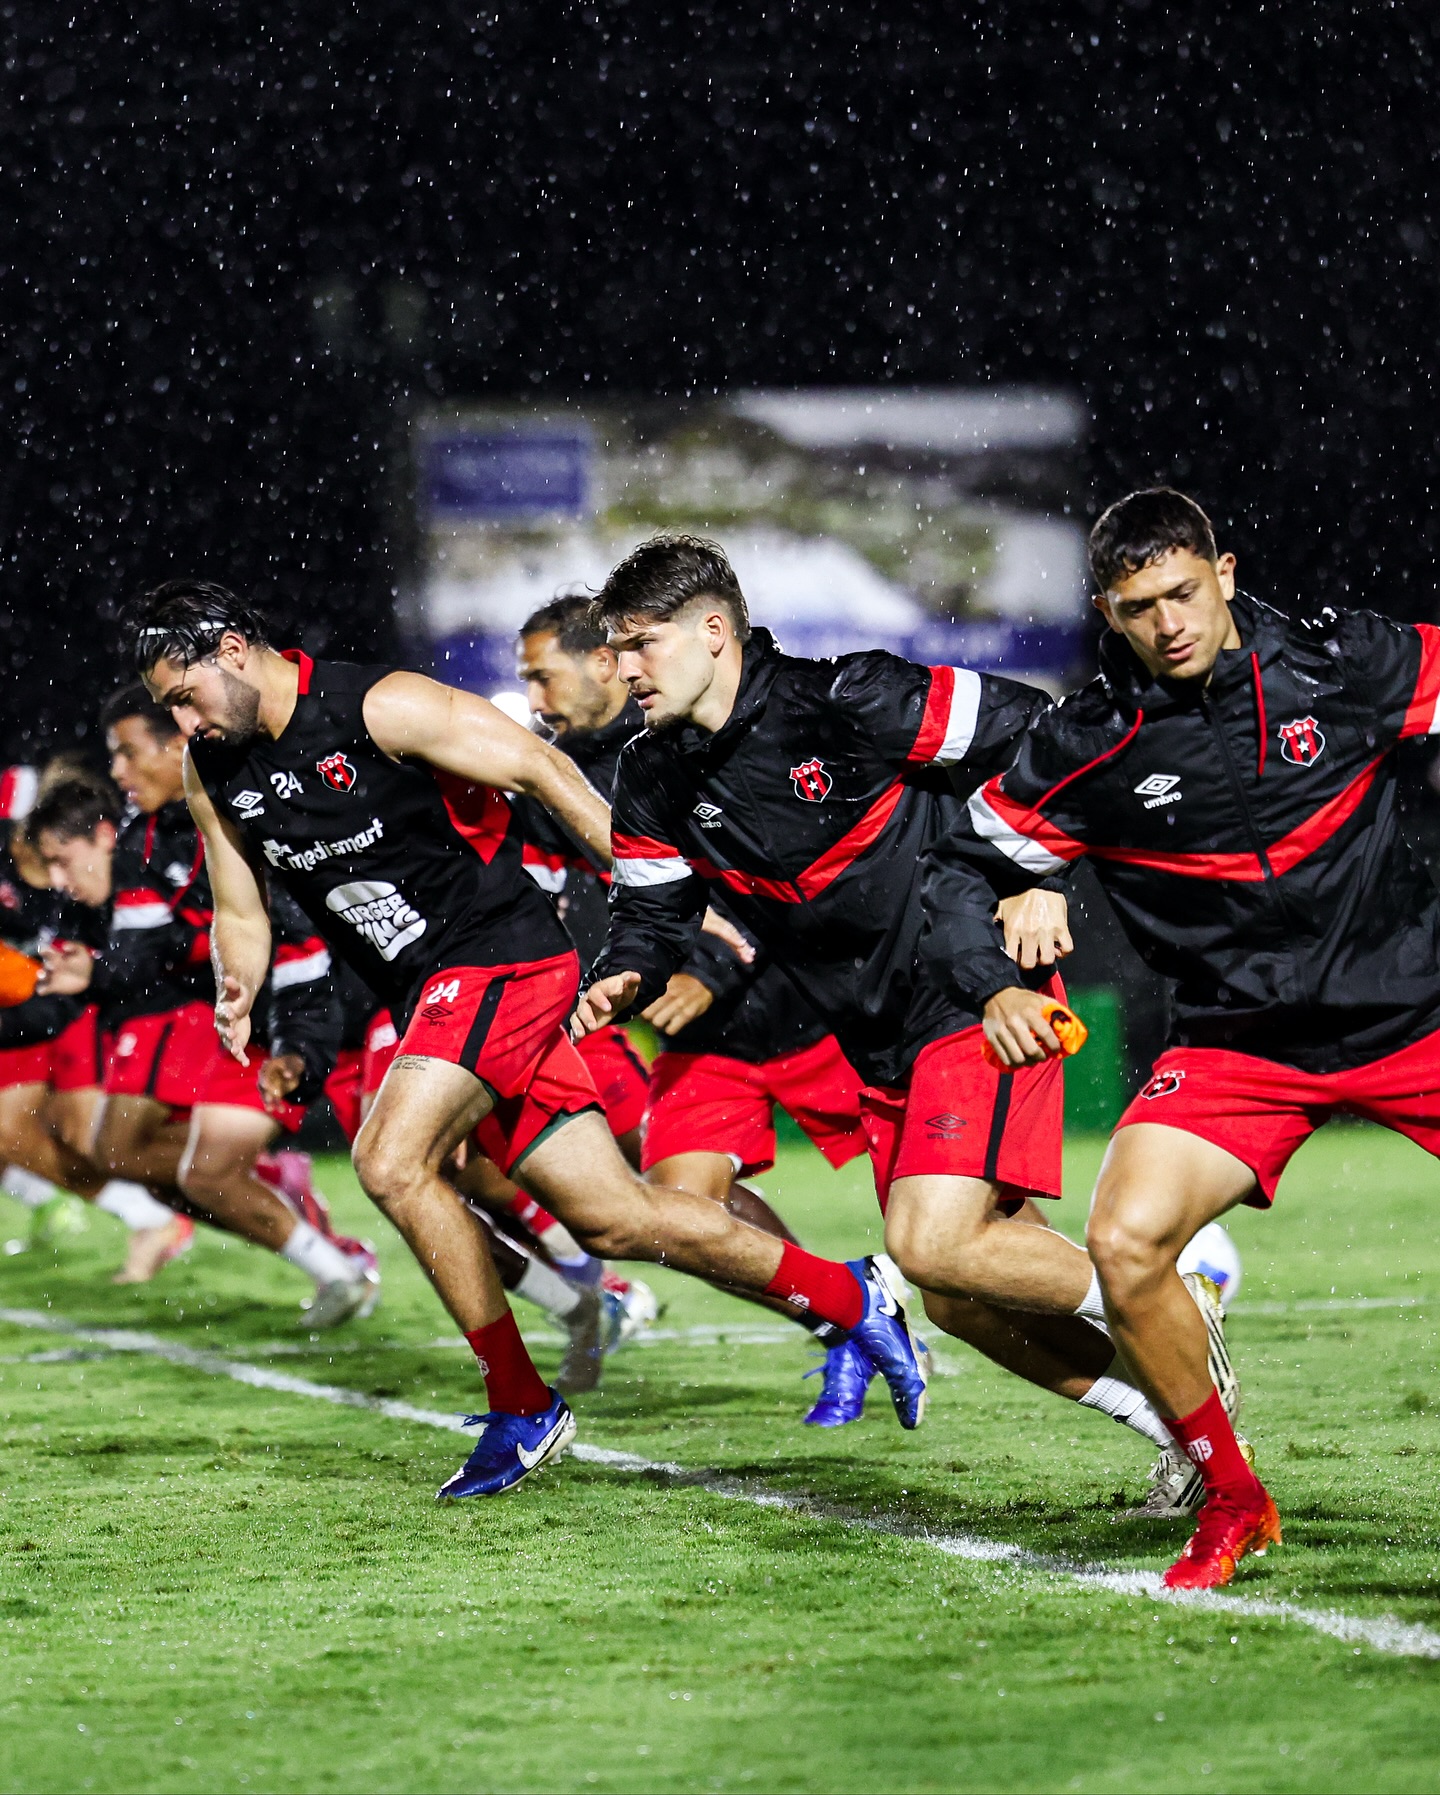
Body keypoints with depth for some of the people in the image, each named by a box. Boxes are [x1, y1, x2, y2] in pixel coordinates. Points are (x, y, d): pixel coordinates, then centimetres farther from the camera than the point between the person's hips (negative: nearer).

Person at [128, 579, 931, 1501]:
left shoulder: (384, 707, -15)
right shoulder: (212, 775, 6)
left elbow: (541, 768, -13)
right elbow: (241, 911, 16)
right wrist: (238, 994, -8)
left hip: (501, 951, -7)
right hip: (434, 995, 7)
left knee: (392, 1159, -23)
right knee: (614, 1218, 5)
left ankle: (522, 1406, -10)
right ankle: (850, 1297, 18)